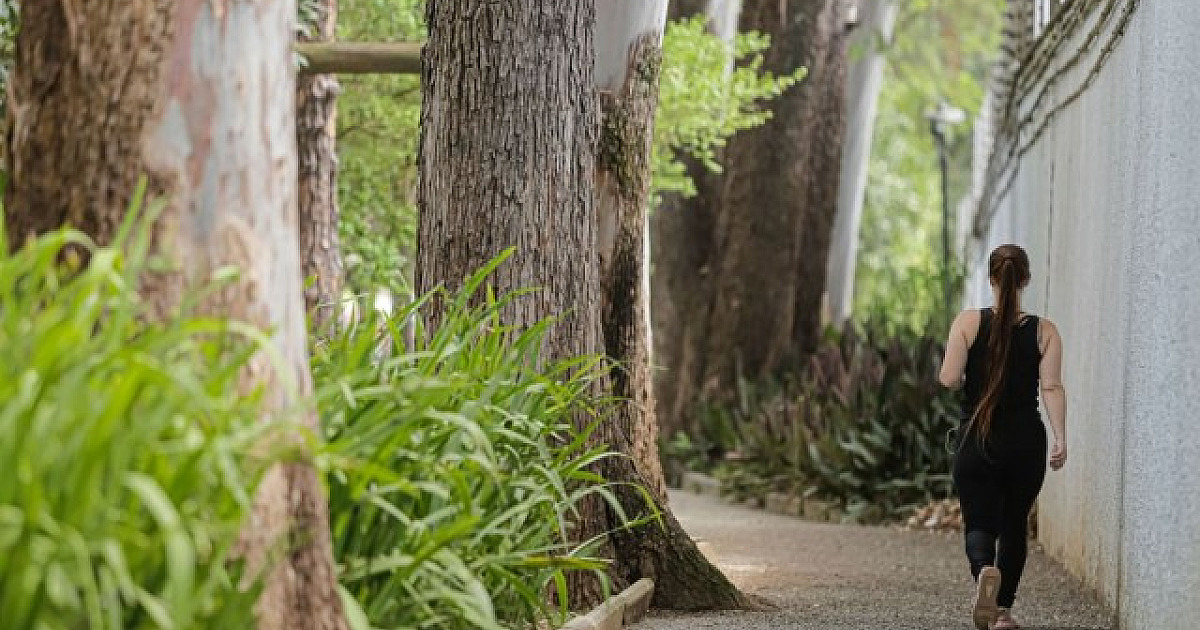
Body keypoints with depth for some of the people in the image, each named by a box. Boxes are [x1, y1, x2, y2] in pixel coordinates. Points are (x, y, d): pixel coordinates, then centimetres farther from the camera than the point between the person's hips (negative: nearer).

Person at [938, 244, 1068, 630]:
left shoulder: (968, 322, -4)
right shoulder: (1045, 331, -1)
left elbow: (949, 379, -10)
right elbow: (1052, 387, -10)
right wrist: (1060, 439, -13)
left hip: (976, 442, -1)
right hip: (1026, 443, 1)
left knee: (979, 523, 3)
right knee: (1014, 524, 18)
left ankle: (984, 570, -30)